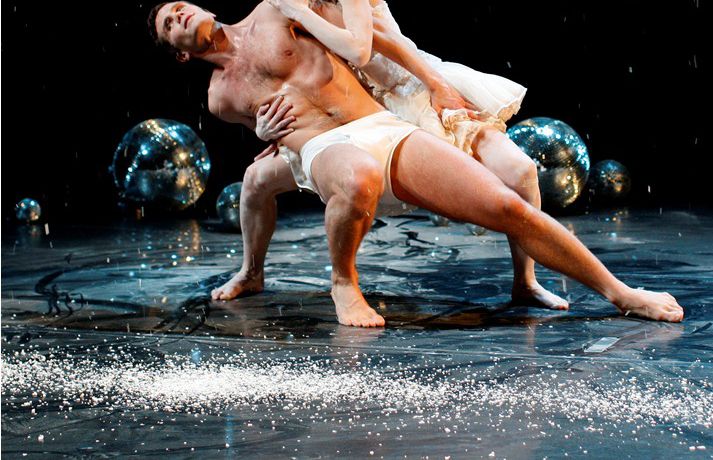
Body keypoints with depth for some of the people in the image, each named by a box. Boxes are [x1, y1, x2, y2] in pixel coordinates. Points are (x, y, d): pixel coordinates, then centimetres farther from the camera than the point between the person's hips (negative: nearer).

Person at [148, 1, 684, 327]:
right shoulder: (221, 97, 21)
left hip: (389, 130, 2)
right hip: (329, 148, -2)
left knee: (507, 207, -15)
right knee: (356, 180, -43)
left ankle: (619, 292, -5)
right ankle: (344, 281, -15)